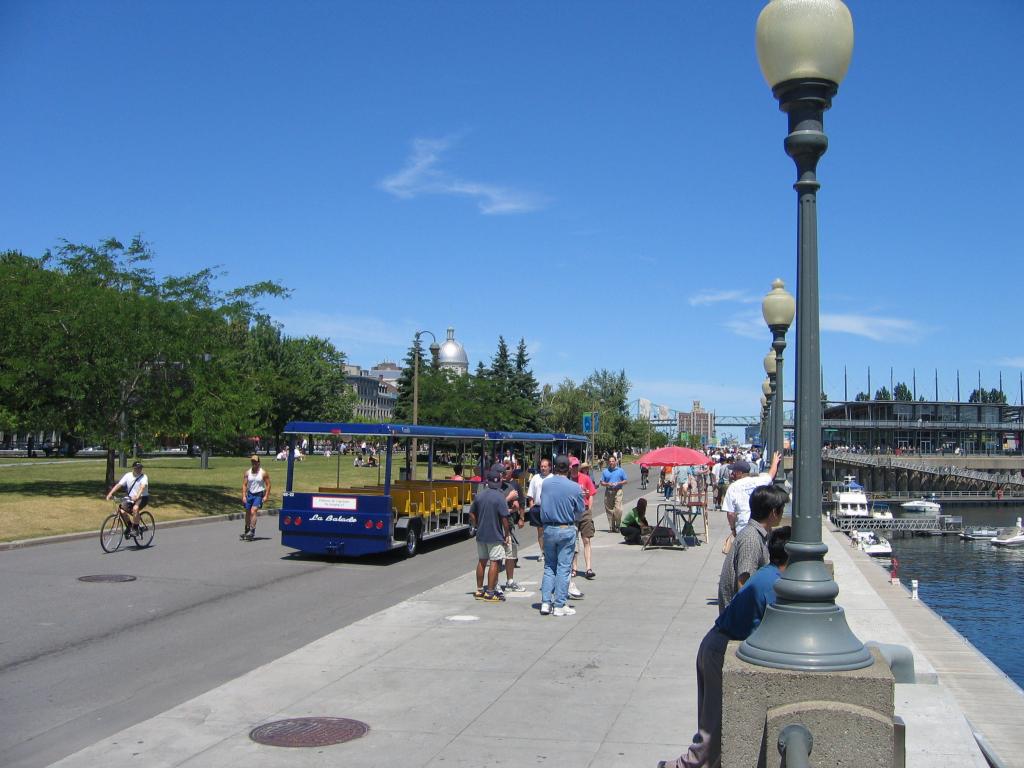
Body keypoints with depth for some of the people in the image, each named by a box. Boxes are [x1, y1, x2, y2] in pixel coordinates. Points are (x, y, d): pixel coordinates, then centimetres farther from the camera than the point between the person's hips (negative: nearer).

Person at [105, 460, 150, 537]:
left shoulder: (144, 477, -12)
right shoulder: (128, 475, -1)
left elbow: (143, 487, -30)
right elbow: (118, 485, -9)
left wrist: (137, 496, -48)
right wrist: (110, 493, -23)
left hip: (142, 497, -4)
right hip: (130, 498, 4)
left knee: (135, 508, -34)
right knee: (122, 511, -20)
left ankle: (135, 529, -18)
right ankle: (129, 526, 7)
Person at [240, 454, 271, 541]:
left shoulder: (263, 473, -5)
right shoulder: (247, 473, 4)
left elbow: (268, 485, -2)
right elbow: (244, 484, 4)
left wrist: (266, 496, -9)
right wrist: (244, 496, -5)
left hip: (259, 495, -4)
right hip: (250, 494, 4)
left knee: (253, 511, -17)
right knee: (248, 513, 11)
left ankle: (252, 531, -17)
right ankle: (247, 530, 27)